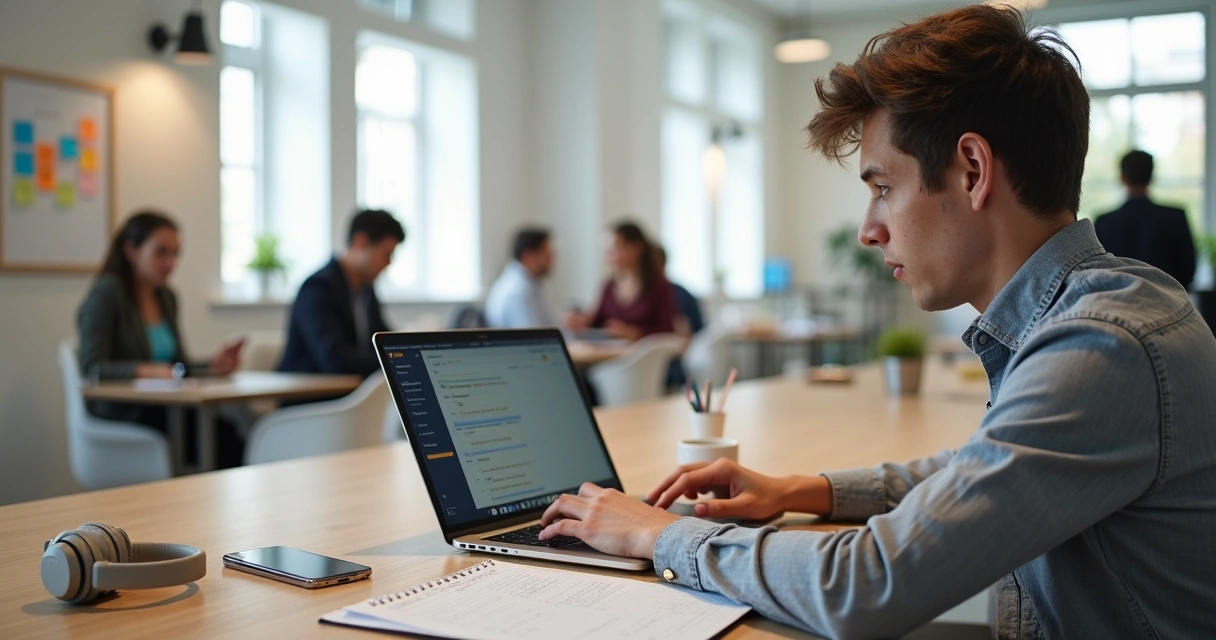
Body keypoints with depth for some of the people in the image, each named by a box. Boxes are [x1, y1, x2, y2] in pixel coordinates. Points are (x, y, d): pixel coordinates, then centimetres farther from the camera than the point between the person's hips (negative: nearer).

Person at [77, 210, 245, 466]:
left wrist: (212, 365, -1)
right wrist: (148, 370, -28)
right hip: (119, 415, -6)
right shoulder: (106, 293, -5)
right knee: (222, 434, -32)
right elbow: (91, 367, -14)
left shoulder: (167, 297, 17)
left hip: (164, 409, 7)